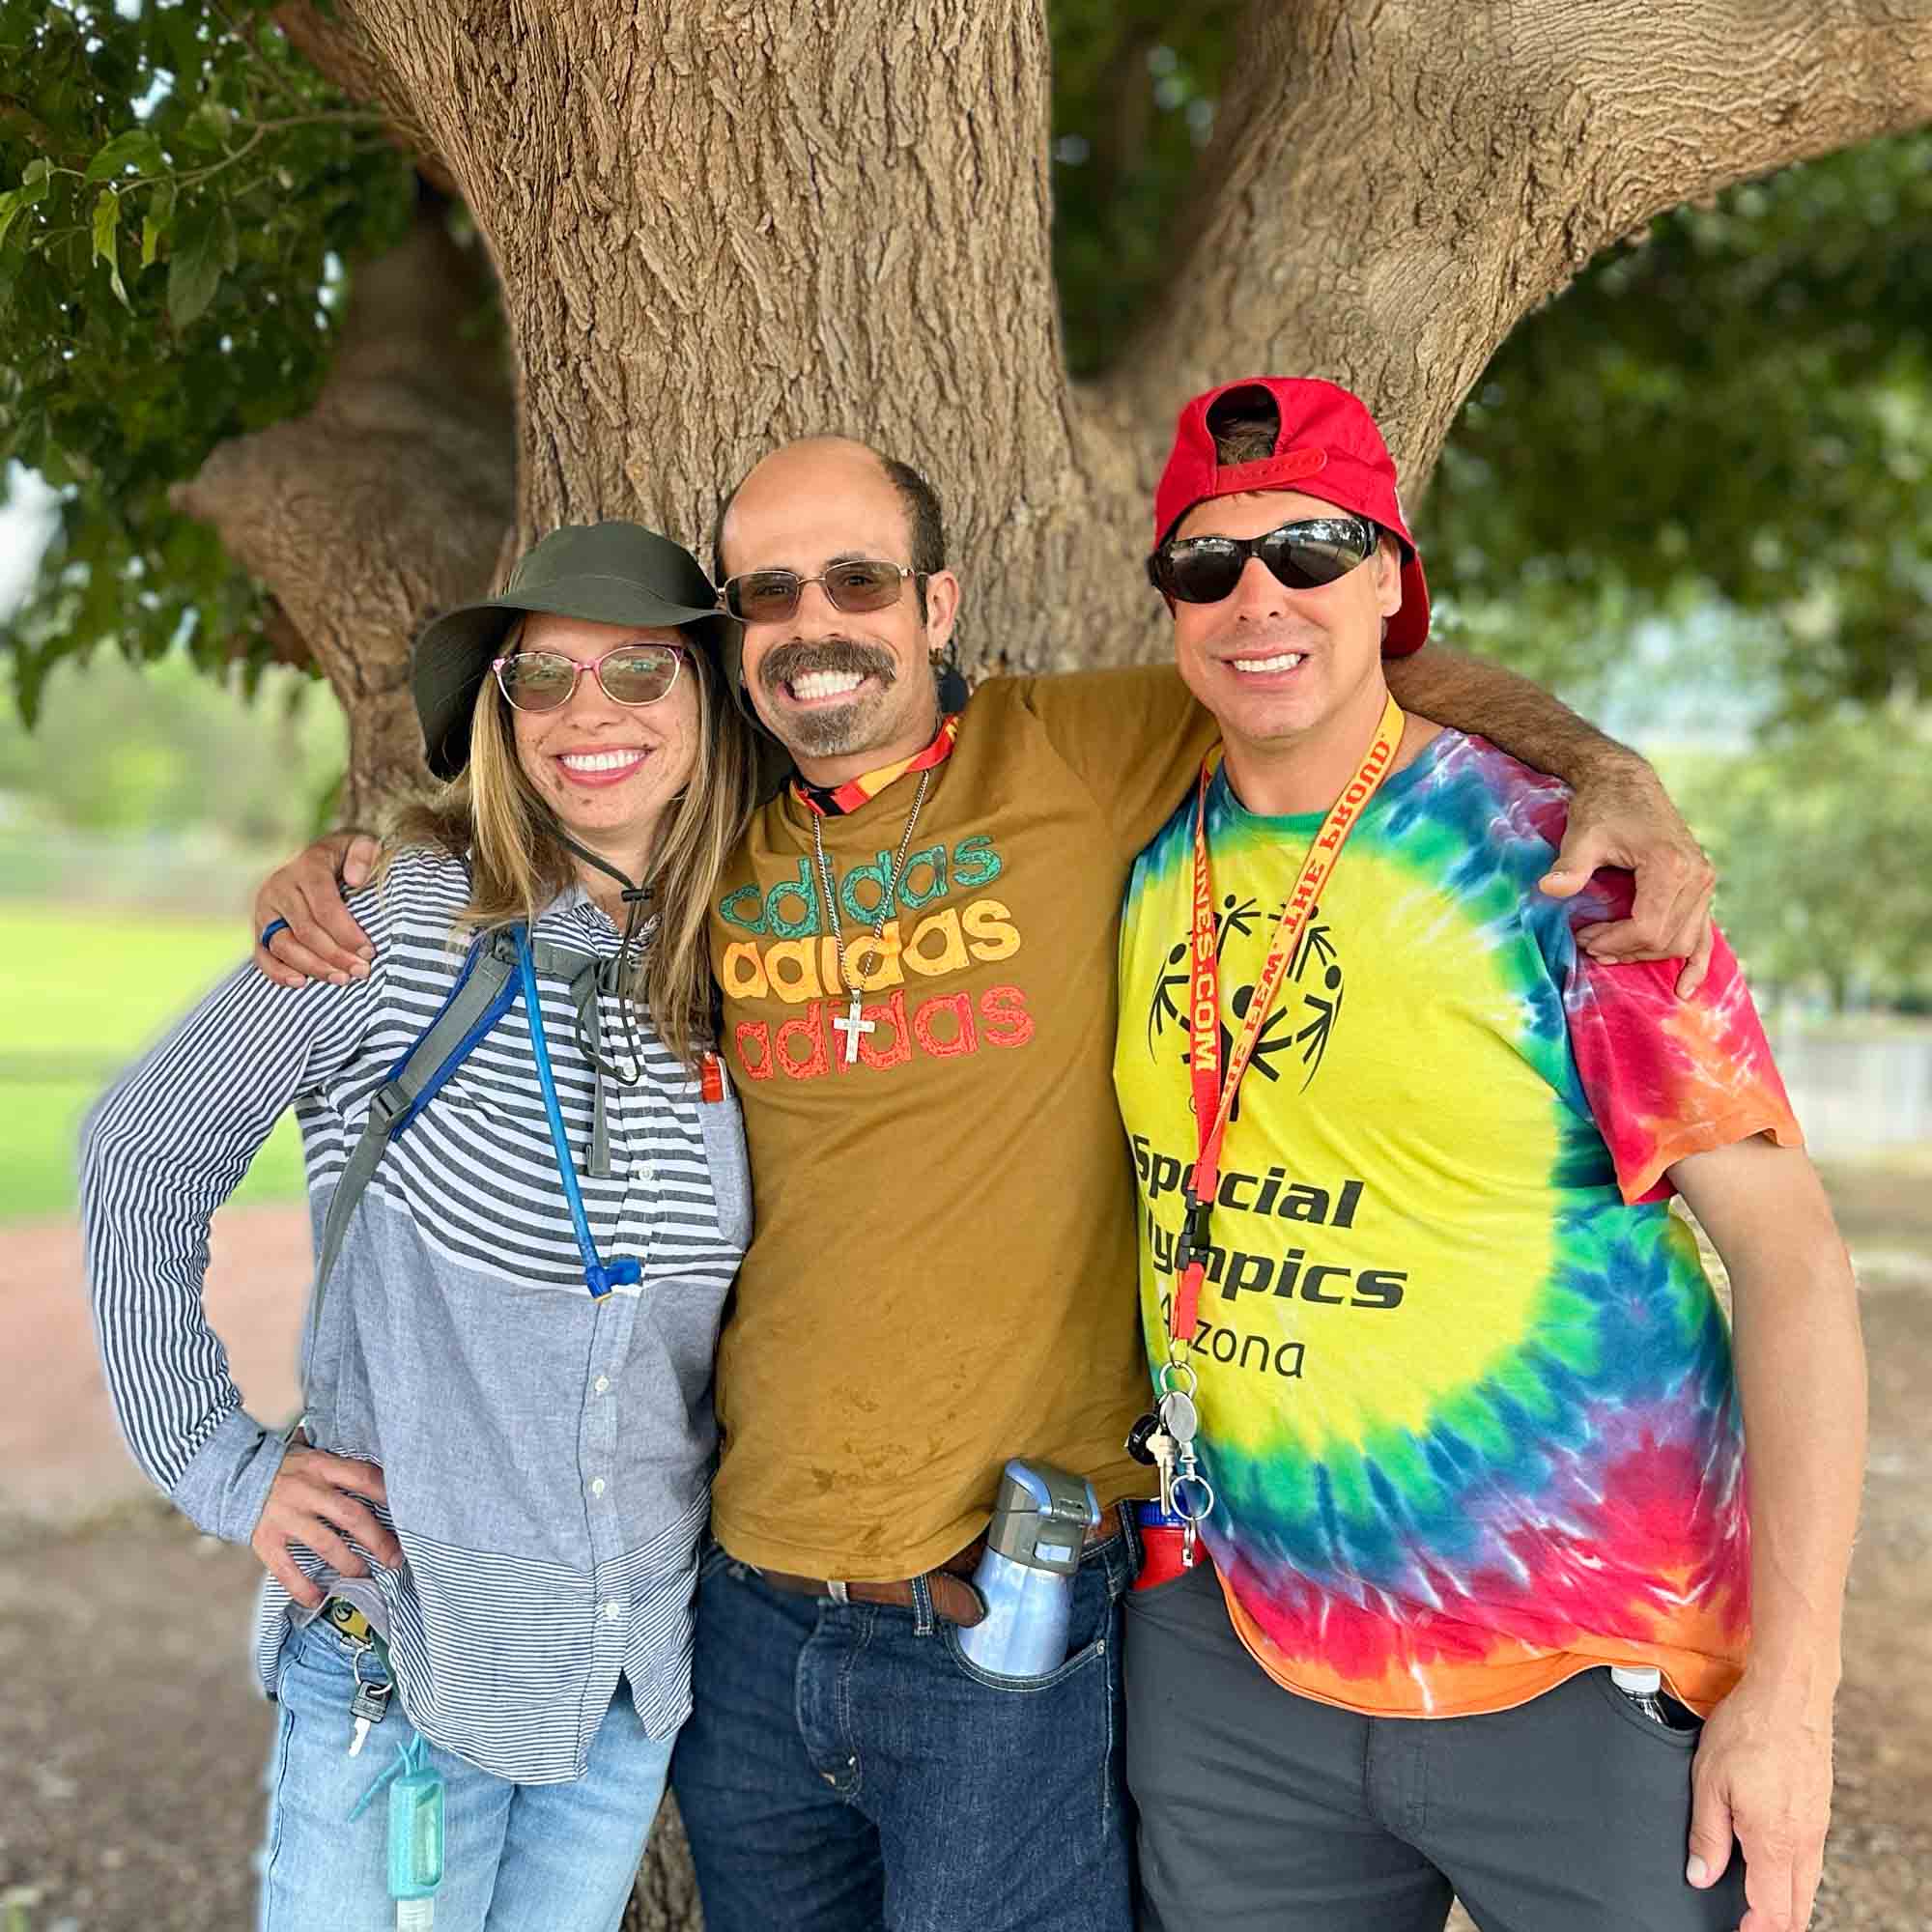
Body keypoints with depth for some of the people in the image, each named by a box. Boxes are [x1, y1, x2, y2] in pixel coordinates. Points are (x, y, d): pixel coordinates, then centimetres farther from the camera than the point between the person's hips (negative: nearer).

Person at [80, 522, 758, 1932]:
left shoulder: (730, 965, -1)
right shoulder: (408, 927, -14)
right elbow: (142, 1157, -8)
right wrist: (215, 1457, -9)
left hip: (645, 1650, 4)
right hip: (403, 1640, -4)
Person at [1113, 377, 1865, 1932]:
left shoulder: (1552, 863, -13)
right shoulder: (1139, 857, 0)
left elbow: (1789, 1253, -14)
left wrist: (1790, 1686, -17)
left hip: (1587, 1681, -4)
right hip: (1230, 1649, 4)